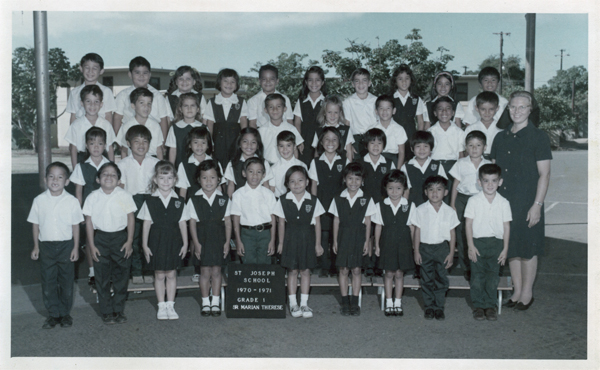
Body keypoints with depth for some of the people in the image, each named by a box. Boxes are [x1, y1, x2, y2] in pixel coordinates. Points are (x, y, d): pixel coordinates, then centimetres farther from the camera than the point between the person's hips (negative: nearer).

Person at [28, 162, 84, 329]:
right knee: (48, 282, 6)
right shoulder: (39, 200, -3)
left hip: (66, 245, -1)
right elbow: (35, 224, 5)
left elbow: (75, 226, -1)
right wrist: (36, 246, 5)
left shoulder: (71, 201, -6)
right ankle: (53, 314, 19)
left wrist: (76, 248, -2)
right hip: (46, 245, 1)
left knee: (66, 281, 9)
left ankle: (65, 313, 23)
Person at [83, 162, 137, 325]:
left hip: (120, 238, 0)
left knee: (121, 275, 5)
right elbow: (89, 221, 2)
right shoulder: (93, 197, -1)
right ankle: (107, 312, 18)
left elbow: (131, 218, 1)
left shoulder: (124, 196, -3)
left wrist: (129, 241, -3)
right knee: (102, 277, 6)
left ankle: (118, 310, 19)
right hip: (100, 239, 0)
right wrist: (92, 245, -2)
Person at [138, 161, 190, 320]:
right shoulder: (150, 201, -2)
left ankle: (170, 305, 17)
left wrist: (185, 243, 4)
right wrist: (145, 245, -2)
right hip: (156, 241, -1)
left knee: (171, 274, 7)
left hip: (174, 241, 1)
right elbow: (146, 224, 0)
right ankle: (161, 306, 17)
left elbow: (183, 223, 5)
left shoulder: (179, 201, 2)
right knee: (159, 275, 6)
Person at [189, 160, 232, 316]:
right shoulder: (194, 200, -2)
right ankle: (205, 302, 15)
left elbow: (228, 222, 3)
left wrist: (227, 241, -2)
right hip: (202, 238, -1)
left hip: (219, 238, 1)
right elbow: (192, 223, -2)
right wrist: (196, 243, -6)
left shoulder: (224, 199, 2)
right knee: (205, 271, 2)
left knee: (216, 271, 6)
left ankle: (216, 302, 17)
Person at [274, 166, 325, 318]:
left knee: (305, 271, 6)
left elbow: (317, 223, 2)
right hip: (290, 238, 0)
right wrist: (281, 242, 3)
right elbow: (282, 223, 2)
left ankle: (304, 303, 16)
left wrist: (318, 243, 2)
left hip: (307, 238, 0)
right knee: (292, 271, 5)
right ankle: (293, 303, 16)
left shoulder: (313, 201, -2)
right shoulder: (283, 201, -3)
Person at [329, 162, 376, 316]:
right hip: (343, 236, 1)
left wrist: (367, 241, -1)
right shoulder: (338, 199, 3)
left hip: (359, 236, -1)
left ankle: (355, 302, 13)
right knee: (343, 270, 3)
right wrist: (335, 240, 5)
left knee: (356, 270, 3)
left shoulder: (366, 199, 0)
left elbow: (368, 222, 2)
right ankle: (345, 302, 13)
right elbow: (336, 221, 6)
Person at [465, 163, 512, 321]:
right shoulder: (473, 201, -3)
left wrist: (505, 249, 1)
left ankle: (490, 305, 15)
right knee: (477, 275, 2)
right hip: (477, 242, -1)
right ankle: (478, 306, 13)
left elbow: (506, 226, 4)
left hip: (496, 243, 1)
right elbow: (468, 224, -3)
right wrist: (471, 246, -7)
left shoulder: (503, 203, 2)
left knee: (493, 276, 3)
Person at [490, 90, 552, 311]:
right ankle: (517, 291, 23)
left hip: (528, 203, -5)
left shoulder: (538, 137, -5)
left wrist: (537, 205, -13)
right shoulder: (501, 137, 11)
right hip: (504, 202, 5)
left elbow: (544, 174, -8)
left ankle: (527, 293, 16)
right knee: (512, 248, 11)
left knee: (528, 249, 3)